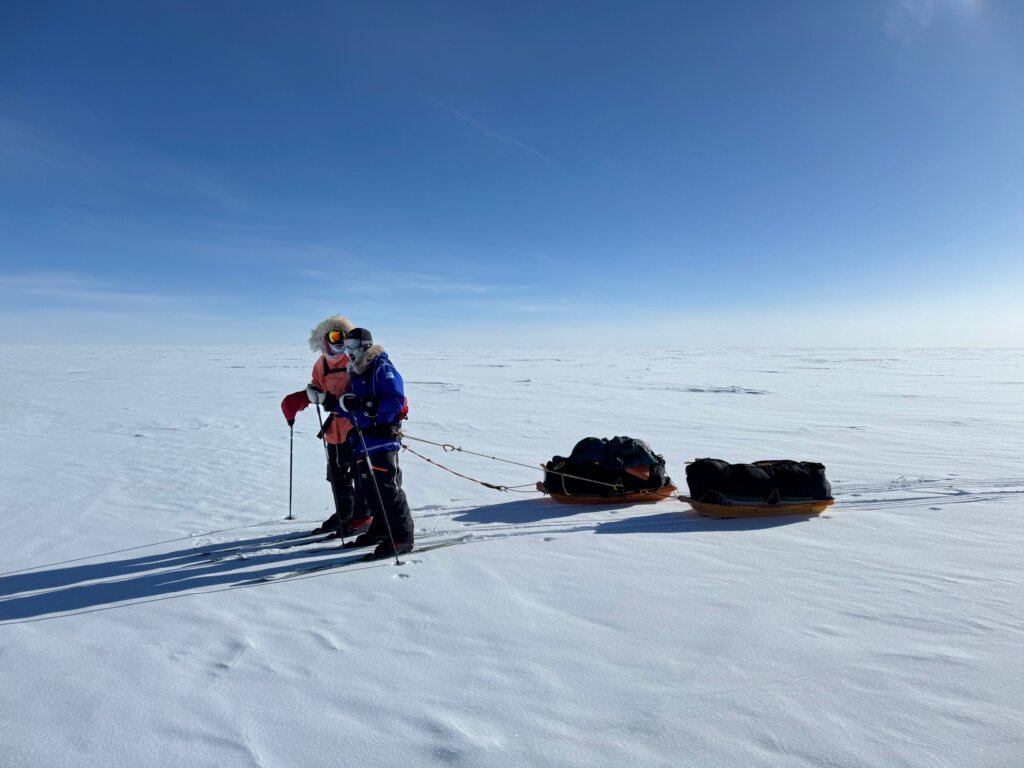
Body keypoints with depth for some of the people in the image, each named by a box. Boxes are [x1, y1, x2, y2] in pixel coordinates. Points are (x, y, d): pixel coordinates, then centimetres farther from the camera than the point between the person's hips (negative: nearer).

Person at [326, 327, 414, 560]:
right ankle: (381, 529, 29)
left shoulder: (382, 368, -11)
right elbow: (352, 408, 20)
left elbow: (396, 401, -22)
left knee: (387, 488, -7)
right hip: (362, 441, 9)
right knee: (367, 488, 15)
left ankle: (402, 537, 2)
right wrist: (336, 404, 3)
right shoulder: (356, 373, 16)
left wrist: (366, 406, -28)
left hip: (382, 438, -9)